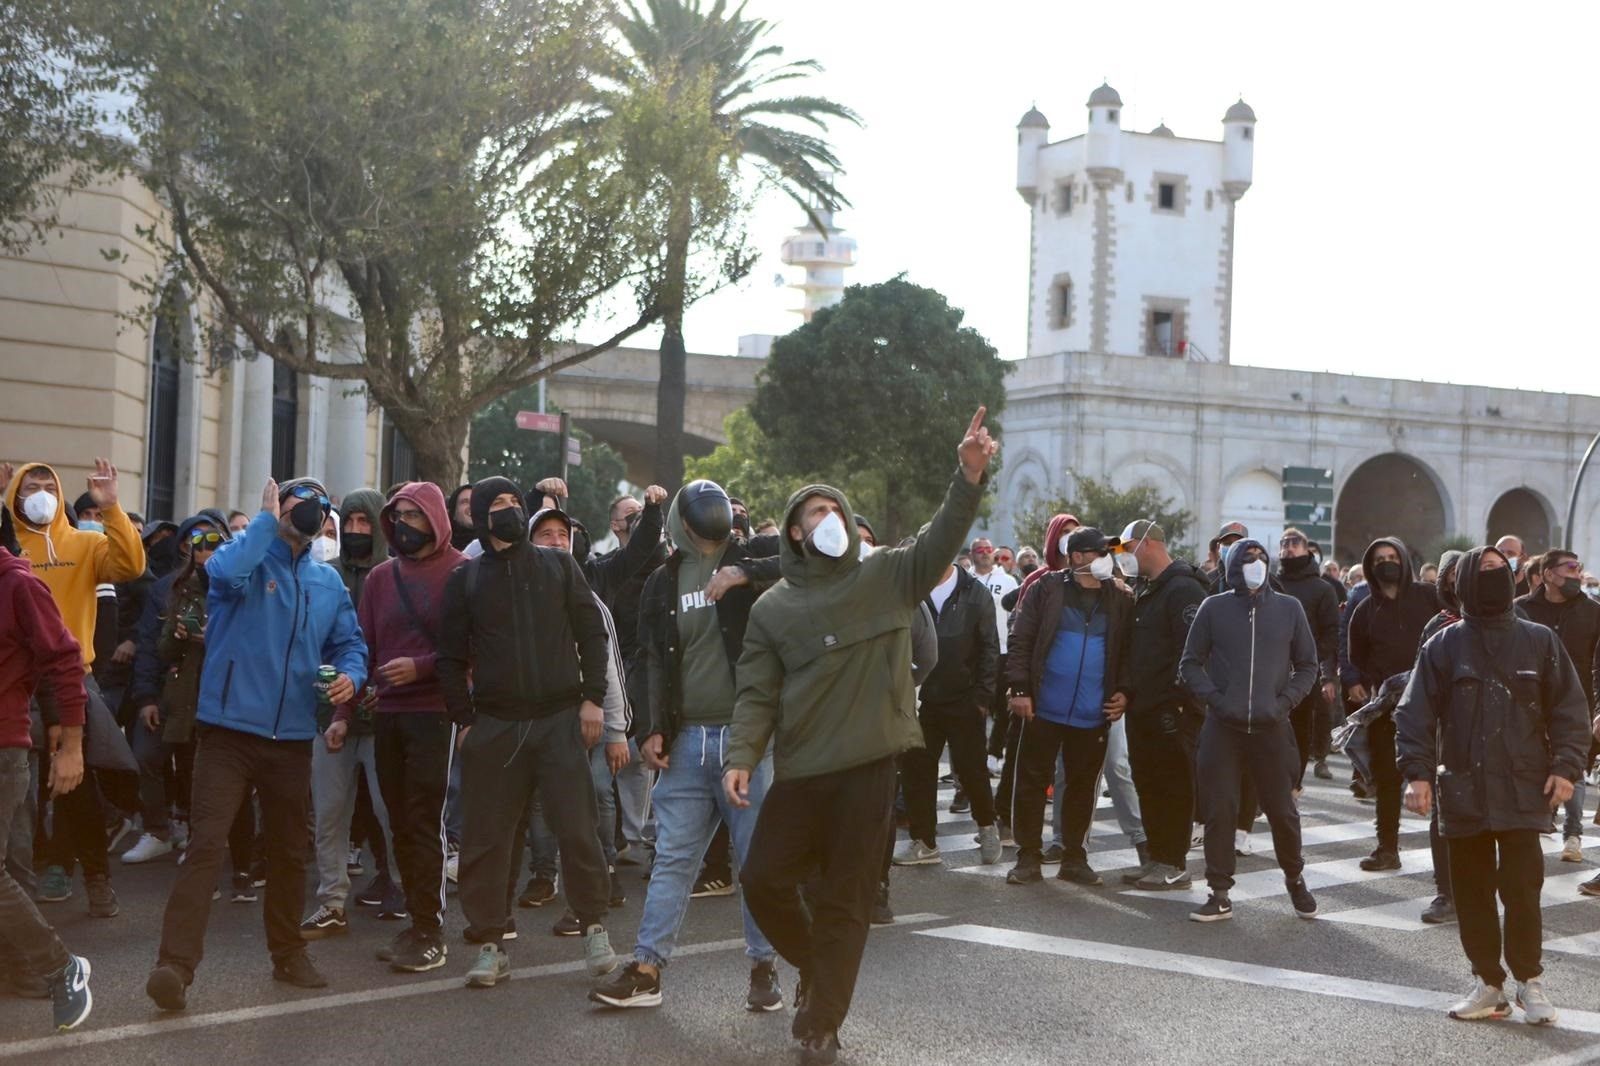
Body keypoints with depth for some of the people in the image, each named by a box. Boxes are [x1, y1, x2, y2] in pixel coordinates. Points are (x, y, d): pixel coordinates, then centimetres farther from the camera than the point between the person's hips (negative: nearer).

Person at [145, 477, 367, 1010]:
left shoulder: (328, 581, 13)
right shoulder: (248, 555, -3)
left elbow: (349, 642, 16)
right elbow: (225, 572, -27)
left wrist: (350, 674, -7)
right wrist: (266, 521, -17)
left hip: (292, 737, 6)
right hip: (230, 729, -5)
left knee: (290, 848, 16)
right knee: (206, 843, -15)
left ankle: (288, 952, 32)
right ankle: (175, 964, -17)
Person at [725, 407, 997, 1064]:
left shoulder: (886, 577, 5)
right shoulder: (773, 608, 6)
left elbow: (940, 542, -9)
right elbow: (757, 693, 2)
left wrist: (970, 477, -25)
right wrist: (741, 756, -13)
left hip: (869, 768, -1)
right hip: (799, 771, 1)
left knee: (845, 900, 3)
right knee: (763, 879, 1)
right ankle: (814, 966, 30)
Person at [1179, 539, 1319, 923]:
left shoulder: (1288, 608, 6)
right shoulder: (1214, 608, 3)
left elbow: (1308, 665, 12)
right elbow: (1190, 663, 7)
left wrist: (1284, 701, -3)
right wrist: (1215, 699, -8)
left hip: (1272, 729, 1)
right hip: (1223, 728, 0)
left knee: (1282, 810, 5)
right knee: (1219, 811, 0)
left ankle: (1295, 881, 27)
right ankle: (1220, 894, 8)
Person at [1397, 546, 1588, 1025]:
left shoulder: (1540, 642, 4)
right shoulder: (1444, 646, 3)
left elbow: (1570, 709, 6)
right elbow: (1415, 712, 1)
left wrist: (1565, 766, -4)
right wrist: (1417, 772, -8)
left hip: (1523, 791, -1)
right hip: (1463, 793, 1)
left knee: (1522, 887, -5)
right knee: (1472, 890, 7)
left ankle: (1529, 980, 14)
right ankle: (1487, 982, 19)